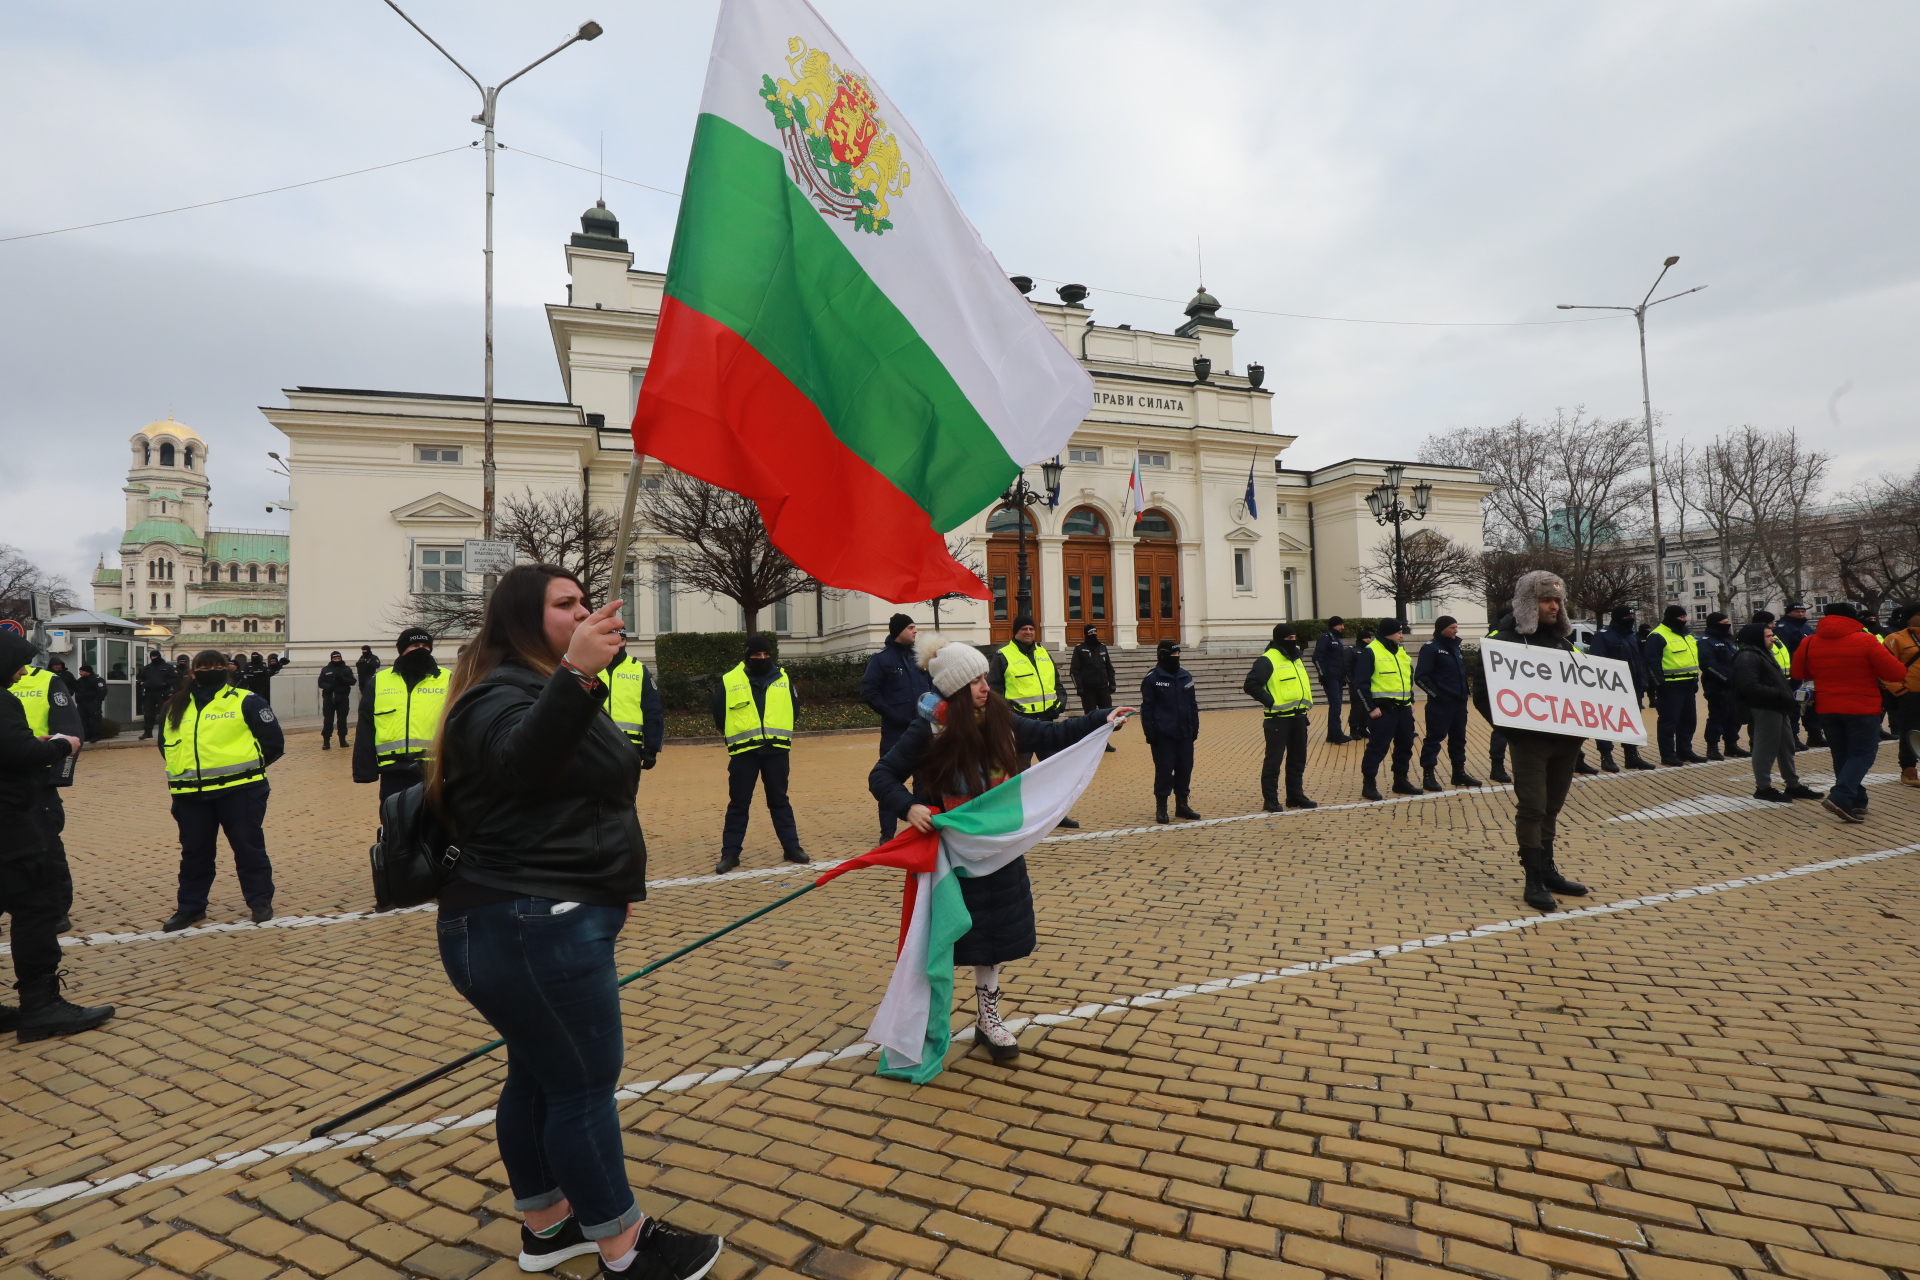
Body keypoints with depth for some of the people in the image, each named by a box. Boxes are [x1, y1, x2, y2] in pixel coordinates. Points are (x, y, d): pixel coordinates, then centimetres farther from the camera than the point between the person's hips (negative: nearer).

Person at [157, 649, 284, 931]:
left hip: (238, 789, -5)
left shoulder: (246, 702, -3)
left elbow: (274, 742, -4)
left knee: (248, 846, 2)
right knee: (194, 851, 14)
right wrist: (185, 767, 12)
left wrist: (246, 765, 2)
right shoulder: (176, 707, 13)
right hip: (190, 794, 5)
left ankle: (260, 901, 13)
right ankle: (190, 906, 28)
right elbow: (165, 744, 24)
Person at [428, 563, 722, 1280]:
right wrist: (575, 675, -51)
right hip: (534, 931, -10)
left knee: (539, 1075, 19)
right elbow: (519, 761, -39)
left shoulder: (550, 690, 19)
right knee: (584, 1084, 0)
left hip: (546, 919, 10)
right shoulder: (500, 695, -14)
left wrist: (614, 880, 29)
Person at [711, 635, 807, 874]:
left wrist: (779, 730, 11)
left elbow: (794, 708, 17)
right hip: (743, 751, -2)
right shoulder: (729, 681, 0)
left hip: (776, 749, 2)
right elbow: (719, 714, 6)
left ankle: (791, 847, 15)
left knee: (779, 800, 9)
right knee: (738, 803, 4)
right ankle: (730, 853, 11)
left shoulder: (783, 679, 8)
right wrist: (736, 735, 9)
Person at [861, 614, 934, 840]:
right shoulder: (881, 659, -3)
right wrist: (891, 713, -14)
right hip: (895, 730, -4)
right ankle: (888, 833, 8)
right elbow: (869, 692, -7)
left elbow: (933, 684, 16)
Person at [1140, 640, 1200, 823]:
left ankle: (1182, 804, 23)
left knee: (1185, 769, 9)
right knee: (1164, 770, -1)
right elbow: (1147, 708, -7)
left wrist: (1195, 727, 10)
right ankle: (1161, 807, 11)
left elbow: (1193, 704, 15)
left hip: (1185, 734, 5)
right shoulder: (1152, 679, -5)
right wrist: (1149, 732, -11)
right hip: (1163, 735, -5)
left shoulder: (1186, 677, 10)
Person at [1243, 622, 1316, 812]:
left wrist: (1308, 702, 16)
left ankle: (1296, 796, 24)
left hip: (1299, 717, 8)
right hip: (1278, 719, -8)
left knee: (1298, 760, 14)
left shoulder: (1295, 658, 15)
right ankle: (1270, 800, 3)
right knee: (1273, 760, -3)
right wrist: (1270, 702, -18)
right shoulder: (1267, 660, -12)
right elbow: (1251, 685, -19)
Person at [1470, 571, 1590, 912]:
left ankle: (1548, 872, 24)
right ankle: (1534, 881, 2)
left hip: (1566, 739, 7)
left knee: (1551, 808, 14)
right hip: (1531, 740, -6)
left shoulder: (1562, 639, 14)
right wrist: (1511, 727, -19)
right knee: (1532, 808, -4)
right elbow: (1483, 692, -11)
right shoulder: (1505, 639, -7)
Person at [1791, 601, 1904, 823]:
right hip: (1862, 708, -4)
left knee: (1842, 757, 13)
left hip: (1826, 709, 4)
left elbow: (1798, 673, 12)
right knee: (1863, 754, 1)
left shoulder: (1809, 643, 1)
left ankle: (1856, 803, 18)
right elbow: (1896, 673, -10)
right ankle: (1840, 797, -17)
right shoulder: (1865, 641, -10)